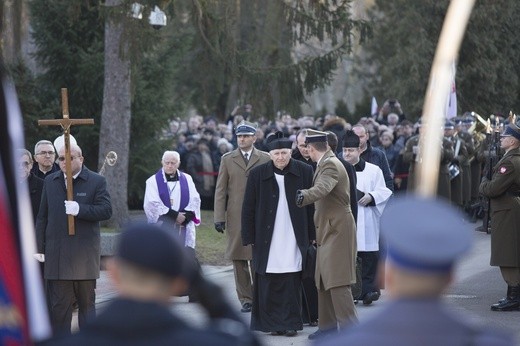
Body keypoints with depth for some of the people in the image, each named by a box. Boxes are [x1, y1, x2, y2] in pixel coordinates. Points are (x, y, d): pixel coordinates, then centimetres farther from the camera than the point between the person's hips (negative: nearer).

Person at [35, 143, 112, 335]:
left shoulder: (96, 181, 1)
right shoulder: (50, 181, 11)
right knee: (58, 305, 2)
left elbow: (106, 210, -8)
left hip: (85, 255, -2)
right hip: (56, 254, 2)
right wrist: (39, 248, 7)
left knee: (87, 302, 8)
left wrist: (80, 210, -21)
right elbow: (42, 217, 12)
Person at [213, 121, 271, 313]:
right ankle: (246, 299, 7)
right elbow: (220, 190, 7)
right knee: (239, 260, 1)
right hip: (235, 218, 1)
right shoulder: (227, 159, 10)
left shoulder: (265, 159, 8)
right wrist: (219, 217, -1)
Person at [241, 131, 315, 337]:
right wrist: (249, 238, 1)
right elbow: (248, 209, 4)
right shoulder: (258, 174, 0)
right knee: (269, 283, 0)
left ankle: (291, 323, 7)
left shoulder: (304, 171, 0)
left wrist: (312, 235, 1)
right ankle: (273, 323, 8)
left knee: (292, 281, 0)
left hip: (294, 239, 0)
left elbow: (312, 204, 4)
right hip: (267, 239, 0)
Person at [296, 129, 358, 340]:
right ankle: (328, 325, 22)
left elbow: (322, 188, -36)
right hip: (328, 230, 11)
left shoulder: (331, 165, -16)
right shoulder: (326, 163, 16)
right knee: (323, 281, 15)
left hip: (337, 231, -11)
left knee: (337, 282, -12)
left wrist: (303, 197, -51)